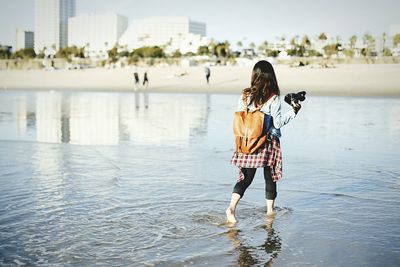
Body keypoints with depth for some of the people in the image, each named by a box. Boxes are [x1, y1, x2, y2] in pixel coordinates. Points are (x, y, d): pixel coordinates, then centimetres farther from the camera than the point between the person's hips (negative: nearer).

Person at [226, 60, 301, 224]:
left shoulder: (245, 96, -1)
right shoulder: (273, 98, -11)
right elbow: (277, 123, -10)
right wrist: (292, 112, 1)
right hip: (268, 143, -3)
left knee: (245, 177, 8)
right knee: (270, 178, 14)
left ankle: (232, 207, -11)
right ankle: (270, 210, 25)